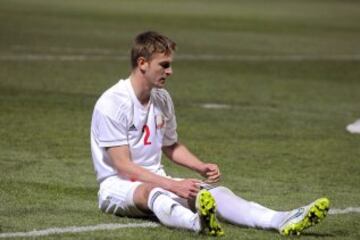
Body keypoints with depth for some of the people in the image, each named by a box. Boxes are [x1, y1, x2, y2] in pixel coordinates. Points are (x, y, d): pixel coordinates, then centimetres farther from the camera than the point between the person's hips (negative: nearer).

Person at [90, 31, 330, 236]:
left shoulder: (162, 99, 9)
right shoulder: (111, 103, -16)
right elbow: (123, 166, -19)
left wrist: (202, 168, 5)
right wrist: (173, 185, -23)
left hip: (156, 180, 7)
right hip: (117, 185, -7)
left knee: (213, 190, -20)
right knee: (152, 192, -41)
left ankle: (282, 221, -42)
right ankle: (197, 222, -75)